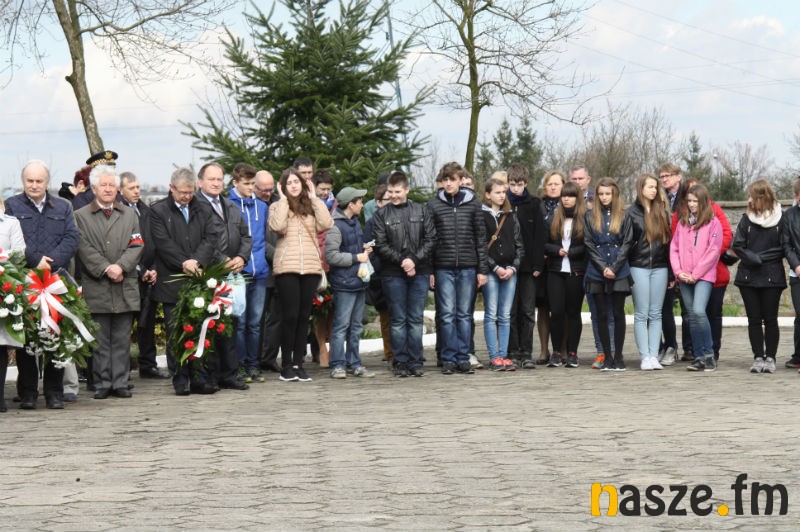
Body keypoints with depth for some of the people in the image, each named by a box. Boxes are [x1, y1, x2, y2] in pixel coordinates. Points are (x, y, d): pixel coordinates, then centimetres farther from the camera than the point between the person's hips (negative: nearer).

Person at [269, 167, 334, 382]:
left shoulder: (312, 206, 15)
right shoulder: (278, 206, 7)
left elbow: (326, 224, -4)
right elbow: (278, 226, -14)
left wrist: (314, 198, 2)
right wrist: (283, 199, -5)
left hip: (311, 266, 3)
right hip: (287, 267, -3)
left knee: (304, 316, 5)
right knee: (290, 316, -6)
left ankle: (298, 363, 11)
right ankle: (286, 365, 3)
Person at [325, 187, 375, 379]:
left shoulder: (355, 222, 14)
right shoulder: (335, 226, -15)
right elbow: (330, 256, -20)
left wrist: (364, 250, 8)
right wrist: (356, 257, -15)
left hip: (359, 281, 9)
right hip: (344, 283, -9)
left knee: (356, 325, 12)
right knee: (341, 325, -5)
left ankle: (354, 363, 19)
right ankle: (338, 365, -1)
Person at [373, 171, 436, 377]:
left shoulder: (422, 210, 7)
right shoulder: (381, 214, 4)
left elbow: (430, 239, 2)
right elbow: (380, 245, -2)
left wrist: (414, 259, -10)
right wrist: (401, 261, -13)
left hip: (419, 272, 1)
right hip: (393, 274, -1)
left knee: (416, 319, 3)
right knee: (398, 320, 1)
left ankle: (415, 362, 7)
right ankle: (401, 362, 6)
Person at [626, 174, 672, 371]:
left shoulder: (663, 212, 10)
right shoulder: (632, 212, 1)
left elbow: (670, 240, 11)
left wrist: (672, 270, 5)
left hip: (660, 267, 3)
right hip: (638, 267, -3)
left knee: (656, 314, 3)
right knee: (641, 314, -1)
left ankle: (654, 355, 4)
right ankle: (645, 357, 0)